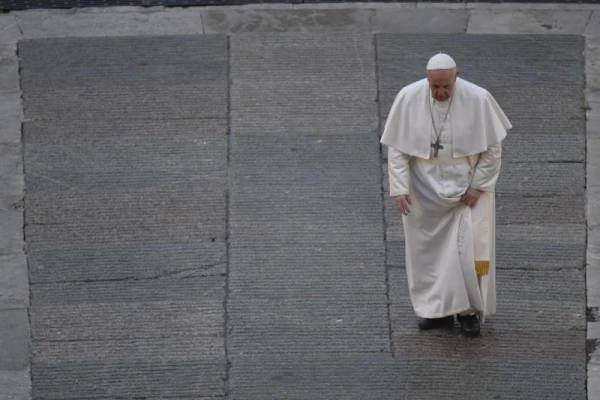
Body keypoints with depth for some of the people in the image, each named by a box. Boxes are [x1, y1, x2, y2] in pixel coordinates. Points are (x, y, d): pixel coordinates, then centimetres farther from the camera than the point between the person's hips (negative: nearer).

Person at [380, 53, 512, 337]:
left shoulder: (478, 100, -17)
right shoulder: (408, 99, -13)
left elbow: (493, 148, -7)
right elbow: (396, 147, -5)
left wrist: (478, 186, -10)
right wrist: (399, 188, -10)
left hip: (467, 188, -2)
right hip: (424, 191, 2)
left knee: (467, 249, -4)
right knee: (428, 251, 8)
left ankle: (469, 310, 10)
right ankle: (438, 309, 21)